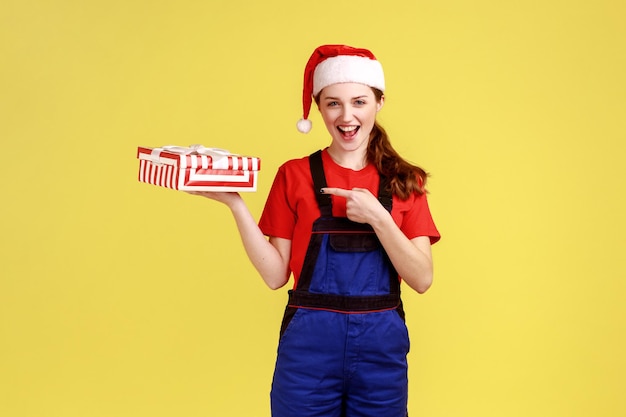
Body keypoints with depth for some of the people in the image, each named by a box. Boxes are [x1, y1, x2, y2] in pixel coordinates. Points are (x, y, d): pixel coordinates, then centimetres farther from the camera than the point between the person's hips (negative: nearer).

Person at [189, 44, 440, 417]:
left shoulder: (405, 181, 3)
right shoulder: (294, 176, 1)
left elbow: (422, 279, -4)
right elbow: (275, 274, -4)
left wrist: (377, 217, -16)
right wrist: (235, 203, -12)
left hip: (381, 345, 1)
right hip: (309, 344, -1)